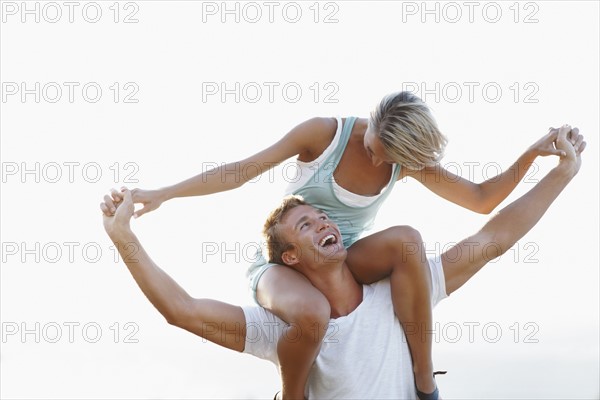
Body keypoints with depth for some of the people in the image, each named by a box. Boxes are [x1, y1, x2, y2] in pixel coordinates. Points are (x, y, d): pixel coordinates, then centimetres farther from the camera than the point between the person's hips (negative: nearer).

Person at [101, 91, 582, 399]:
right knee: (312, 314, -43)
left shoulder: (408, 158, -5)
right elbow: (239, 171, -16)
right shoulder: (324, 132, -17)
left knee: (406, 238, -30)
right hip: (280, 264, -3)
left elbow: (482, 200, -2)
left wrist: (532, 153, -15)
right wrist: (161, 194, -23)